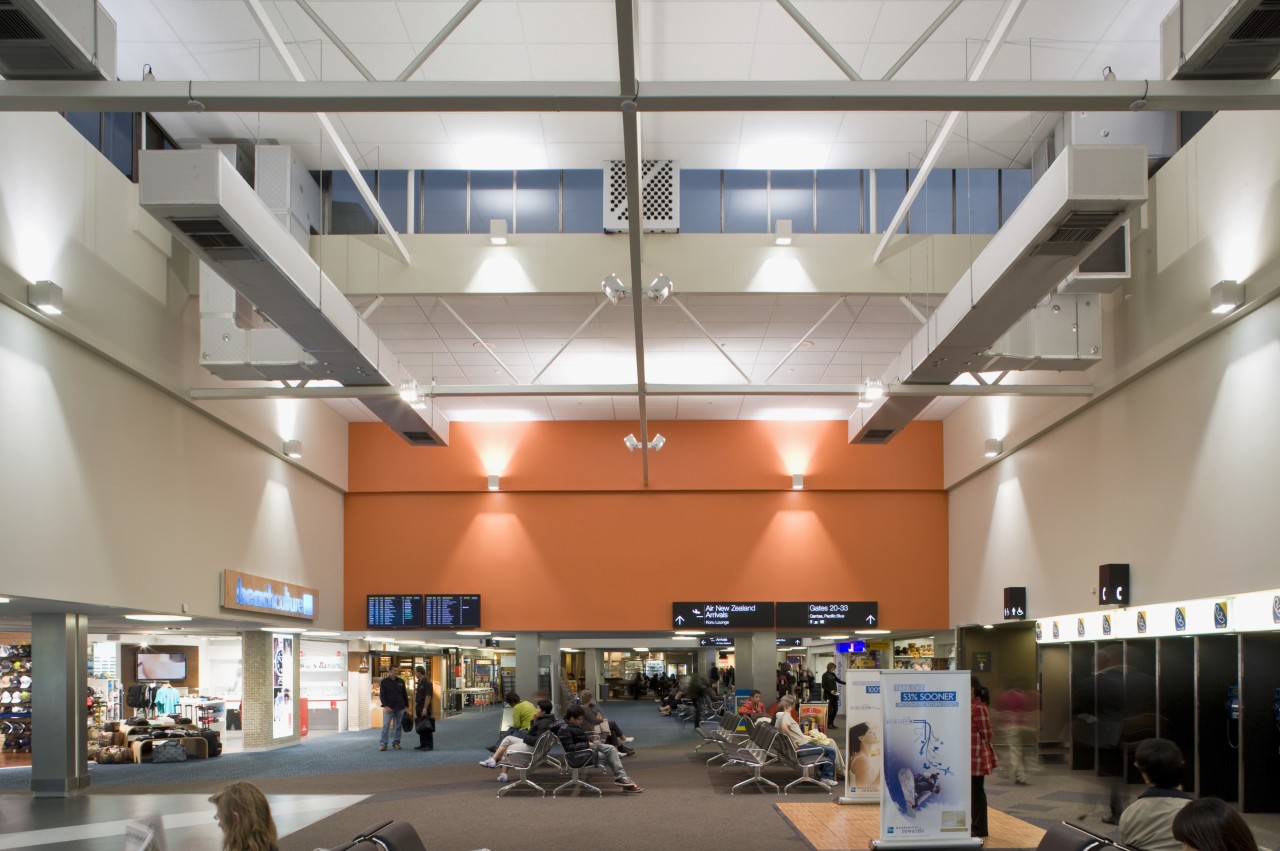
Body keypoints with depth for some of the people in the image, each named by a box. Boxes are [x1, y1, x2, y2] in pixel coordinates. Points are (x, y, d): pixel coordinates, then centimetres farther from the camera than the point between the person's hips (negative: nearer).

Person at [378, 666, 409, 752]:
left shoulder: (401, 682, 9)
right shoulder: (384, 682, 0)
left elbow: (405, 694, 14)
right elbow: (382, 695, -3)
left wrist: (406, 706, 8)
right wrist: (385, 706, -13)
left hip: (400, 708, 3)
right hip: (388, 708, -3)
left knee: (398, 726, 5)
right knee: (386, 726, -6)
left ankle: (396, 742, 13)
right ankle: (383, 744, -5)